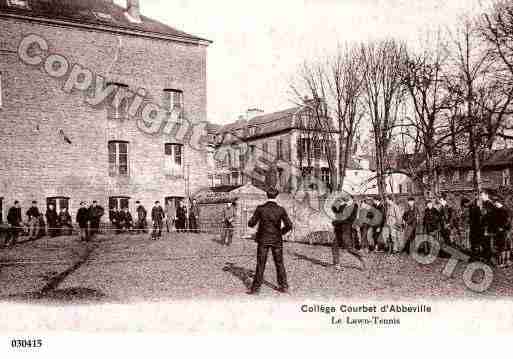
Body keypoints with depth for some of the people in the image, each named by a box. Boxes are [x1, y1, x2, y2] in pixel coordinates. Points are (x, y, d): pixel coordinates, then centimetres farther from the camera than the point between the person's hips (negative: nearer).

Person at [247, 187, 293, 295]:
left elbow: (251, 224, -7)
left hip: (263, 240, -1)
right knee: (279, 263, 14)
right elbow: (289, 225, -9)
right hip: (276, 240, 1)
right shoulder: (281, 210, -7)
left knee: (260, 264, 5)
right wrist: (281, 232, 9)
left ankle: (256, 287, 7)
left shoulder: (260, 209, -9)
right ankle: (284, 286, 20)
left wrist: (257, 219, 13)